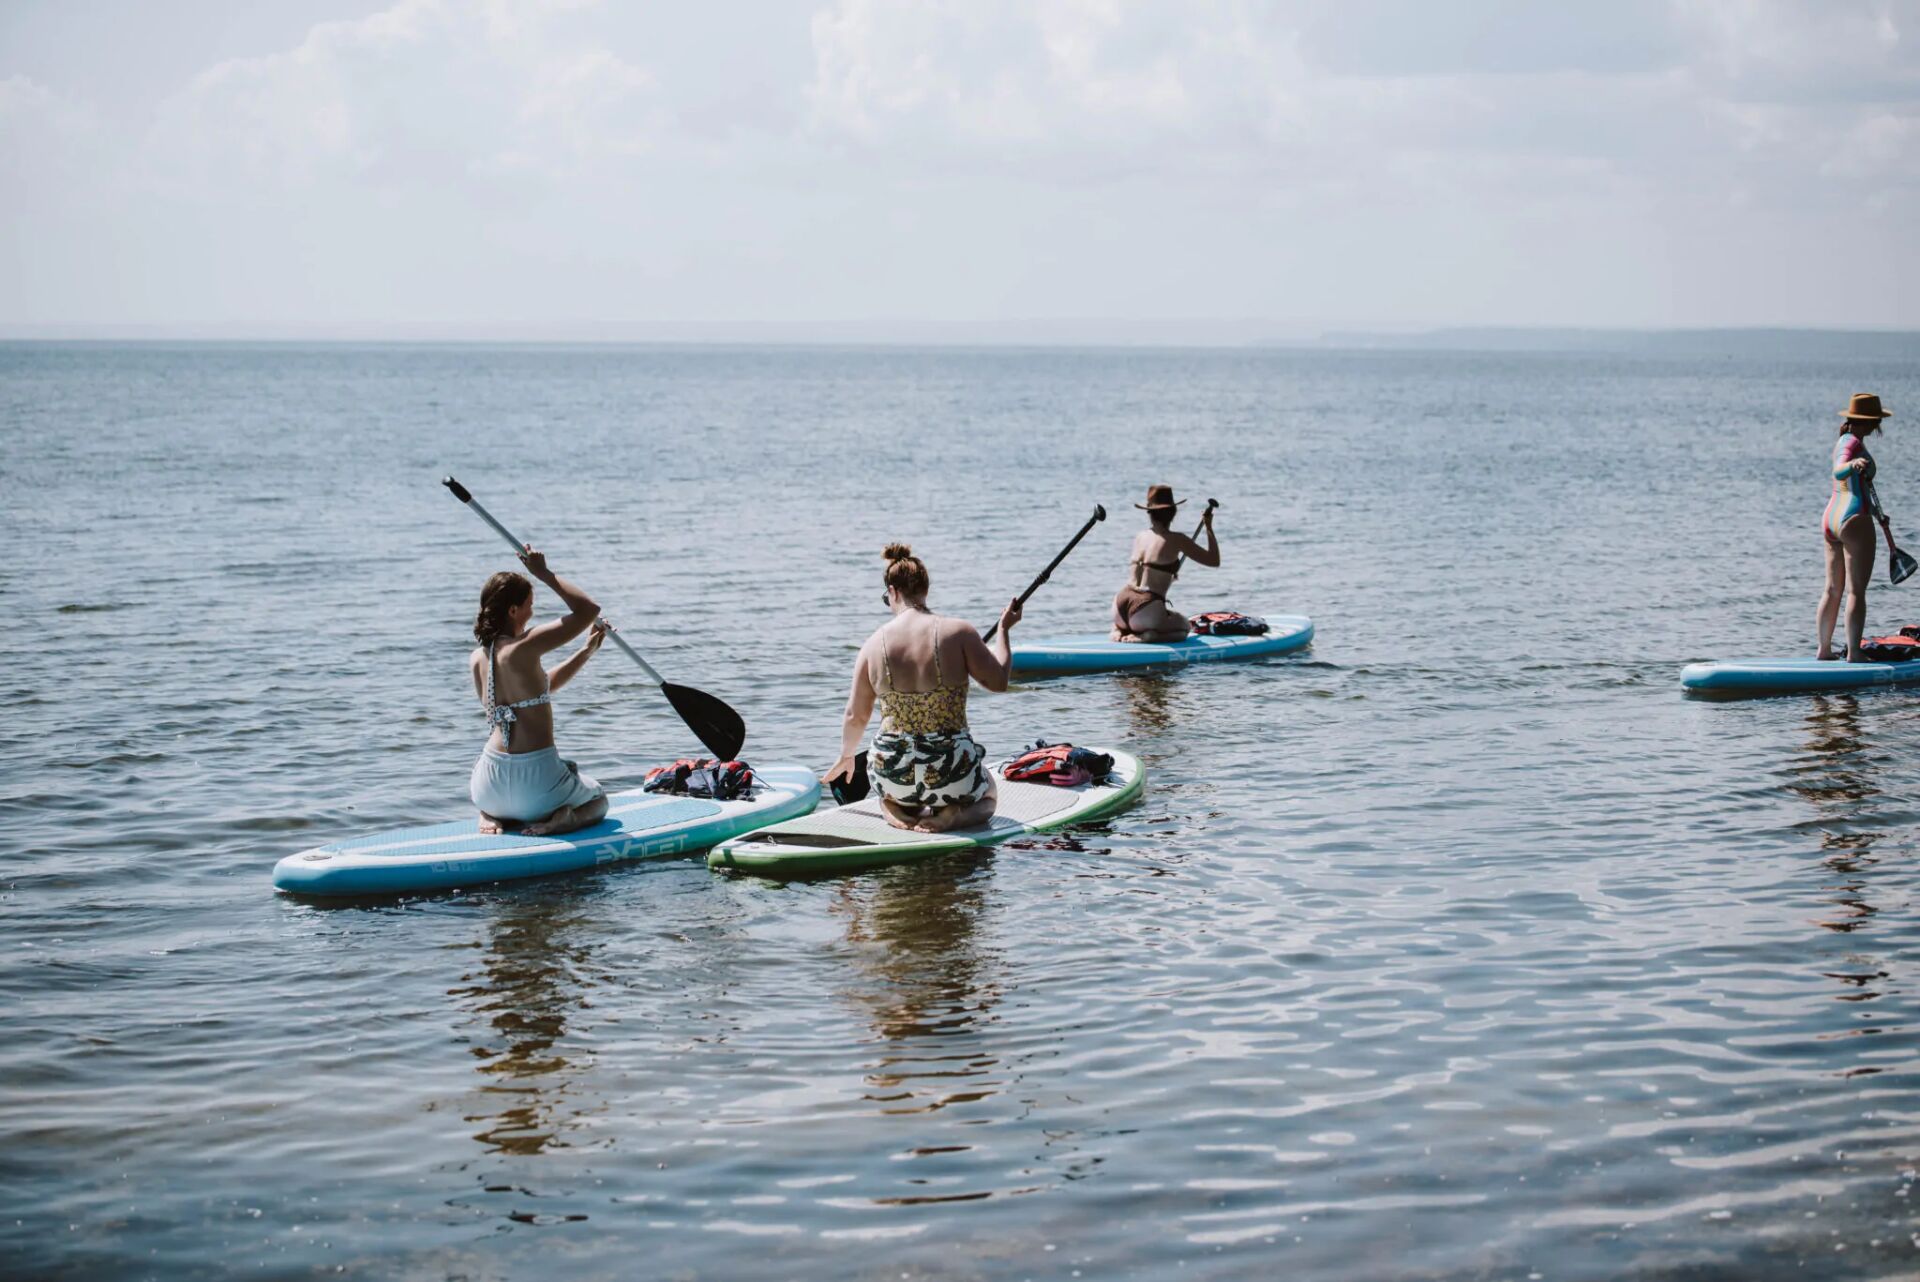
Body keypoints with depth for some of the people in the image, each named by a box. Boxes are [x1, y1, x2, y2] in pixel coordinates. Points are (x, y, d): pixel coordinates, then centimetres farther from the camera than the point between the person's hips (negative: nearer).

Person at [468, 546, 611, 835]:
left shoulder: (477, 659, 6)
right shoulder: (523, 648, -17)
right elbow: (589, 610, -13)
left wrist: (586, 651, 23)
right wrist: (544, 574, -4)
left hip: (490, 787, 5)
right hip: (535, 777, -5)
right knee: (597, 800, 28)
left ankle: (492, 816, 9)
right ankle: (560, 820, -6)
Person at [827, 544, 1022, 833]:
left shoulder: (874, 644, -4)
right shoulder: (958, 632, -13)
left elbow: (855, 717, 6)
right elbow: (998, 681, -5)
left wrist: (846, 756, 26)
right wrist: (1003, 630, 10)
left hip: (892, 774, 2)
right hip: (952, 773, -2)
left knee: (891, 795, 41)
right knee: (988, 797, 33)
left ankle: (895, 812, 3)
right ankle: (953, 816, -2)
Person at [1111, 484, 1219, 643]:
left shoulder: (1140, 537, 13)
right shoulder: (1176, 540, -4)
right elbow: (1214, 561, 1)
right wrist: (1209, 528, 12)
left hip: (1121, 604, 6)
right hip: (1146, 610, -6)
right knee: (1184, 627, 23)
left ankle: (1119, 631, 7)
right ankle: (1146, 637, -5)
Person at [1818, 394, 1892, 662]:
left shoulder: (1842, 441, 17)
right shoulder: (1854, 444, -13)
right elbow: (1838, 471, -32)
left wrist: (1875, 510, 53)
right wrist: (1853, 465, -55)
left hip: (1831, 519, 10)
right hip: (1855, 520, -10)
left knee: (1832, 590, 12)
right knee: (1856, 591, -9)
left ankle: (1824, 649, 16)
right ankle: (1853, 653, -12)